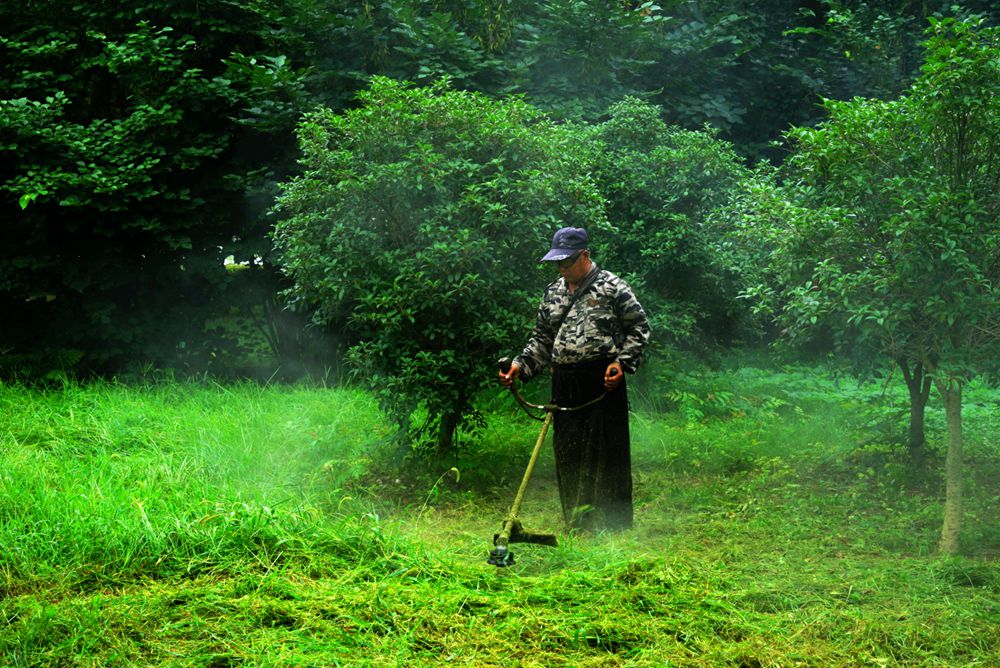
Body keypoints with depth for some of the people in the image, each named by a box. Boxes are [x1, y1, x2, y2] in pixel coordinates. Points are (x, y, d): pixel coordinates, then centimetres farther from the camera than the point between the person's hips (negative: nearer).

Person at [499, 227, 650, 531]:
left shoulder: (612, 287, -1)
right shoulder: (553, 292, 16)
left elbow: (639, 328, 1)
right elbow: (542, 338, 21)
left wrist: (621, 362, -10)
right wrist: (520, 365, 7)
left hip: (603, 381, -6)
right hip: (564, 384, 6)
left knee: (604, 454, -4)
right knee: (567, 455, 7)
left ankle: (613, 525, 3)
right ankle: (576, 525, 16)